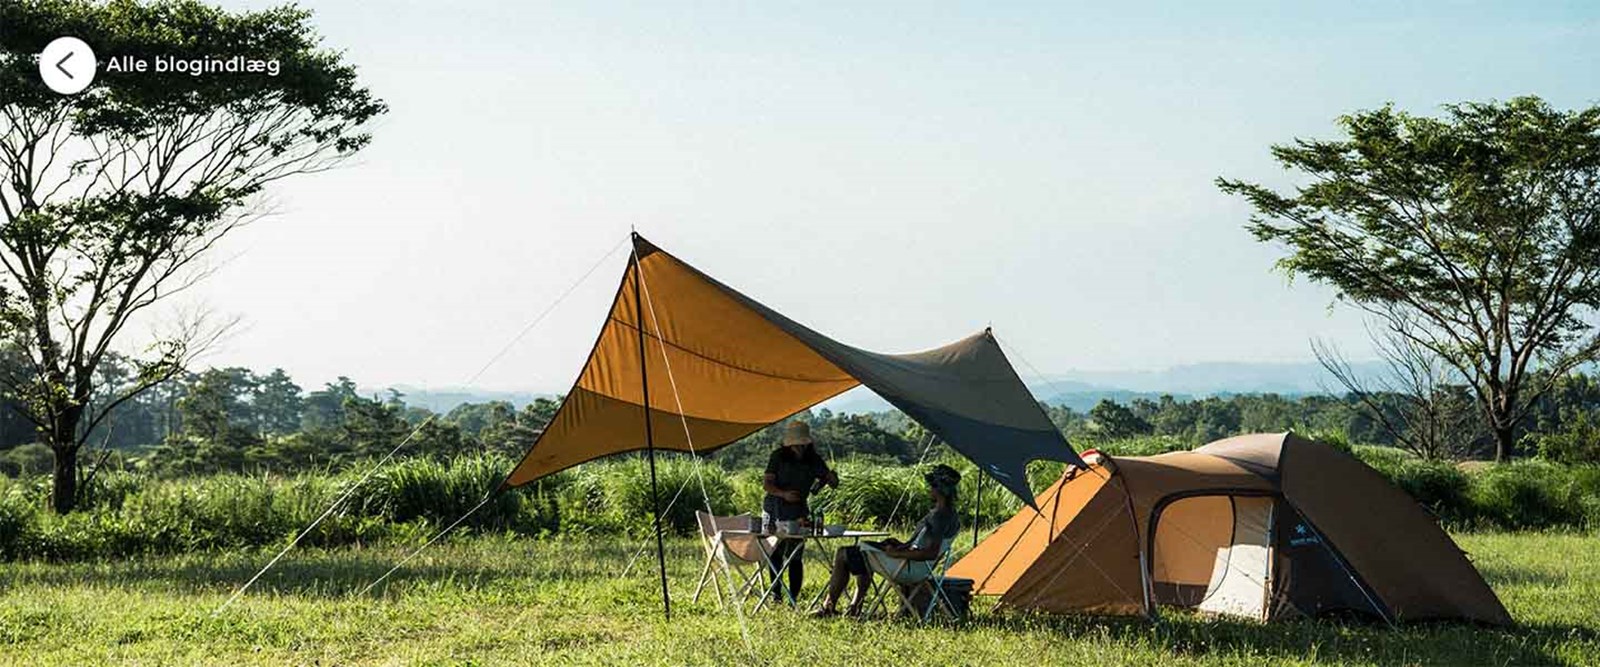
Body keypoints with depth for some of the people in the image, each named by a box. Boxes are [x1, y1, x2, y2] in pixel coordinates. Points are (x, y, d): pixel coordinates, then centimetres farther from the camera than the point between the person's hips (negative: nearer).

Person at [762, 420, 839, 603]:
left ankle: (793, 598, -2)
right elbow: (766, 483, -6)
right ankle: (776, 592, 25)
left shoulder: (814, 460, -1)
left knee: (794, 558, -5)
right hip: (773, 513, 1)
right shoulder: (778, 457, -2)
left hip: (797, 516, -1)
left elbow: (834, 484, 0)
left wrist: (830, 478, -25)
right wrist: (783, 494, -24)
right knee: (774, 555, 9)